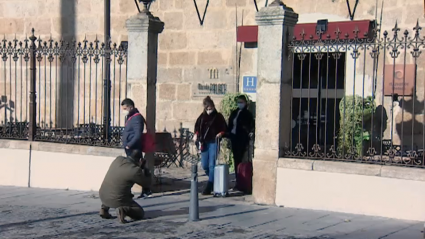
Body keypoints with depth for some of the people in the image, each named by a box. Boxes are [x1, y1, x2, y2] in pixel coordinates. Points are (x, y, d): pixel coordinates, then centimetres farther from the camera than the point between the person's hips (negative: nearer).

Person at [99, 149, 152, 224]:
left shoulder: (118, 159, 1)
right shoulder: (135, 170, -17)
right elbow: (147, 183, -2)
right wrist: (146, 171, 15)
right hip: (117, 200, -6)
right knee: (140, 213, 12)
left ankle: (104, 209, 20)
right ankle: (124, 210, -17)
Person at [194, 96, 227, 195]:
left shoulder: (218, 116, 0)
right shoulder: (202, 116, 10)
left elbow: (224, 128, 3)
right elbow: (197, 126, 21)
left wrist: (221, 133, -16)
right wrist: (196, 134, 4)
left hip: (213, 142, -4)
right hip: (204, 143, 4)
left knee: (212, 165, -9)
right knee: (204, 165, 3)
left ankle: (209, 187, -7)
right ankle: (213, 180, 28)